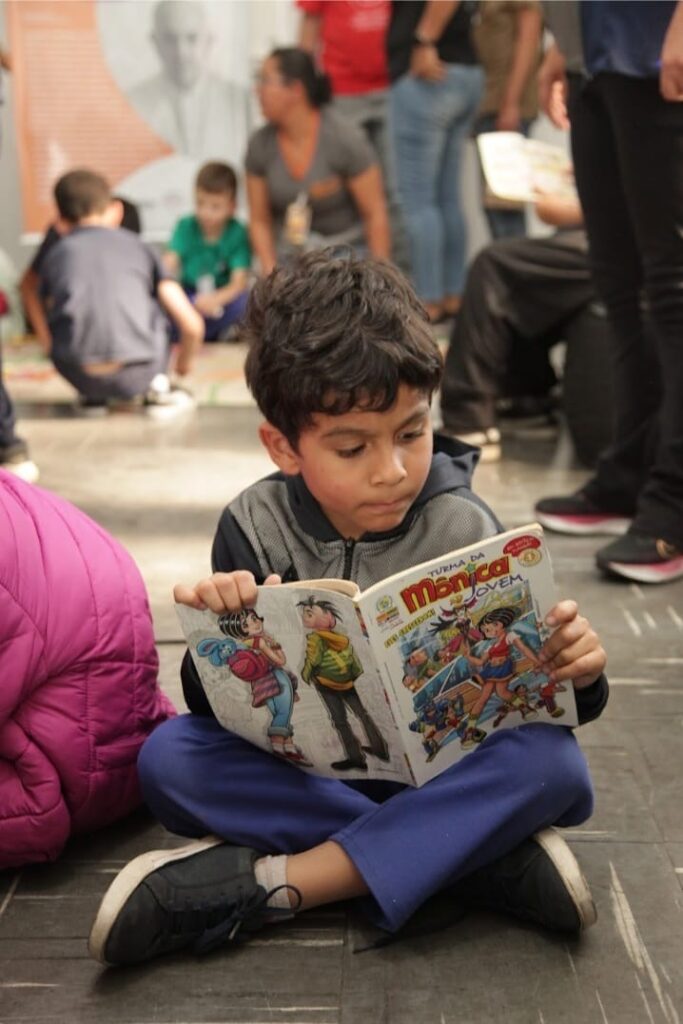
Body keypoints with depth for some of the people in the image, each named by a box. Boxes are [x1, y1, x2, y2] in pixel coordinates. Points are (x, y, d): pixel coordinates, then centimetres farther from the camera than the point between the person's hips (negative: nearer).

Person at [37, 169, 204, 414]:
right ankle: (156, 386, 17)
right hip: (138, 375, -1)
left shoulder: (55, 256, 18)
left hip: (77, 375, 1)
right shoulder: (135, 246, 17)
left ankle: (93, 394, 21)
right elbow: (193, 325, 12)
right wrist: (184, 363, 34)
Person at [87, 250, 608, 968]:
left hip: (441, 769, -1)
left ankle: (269, 886, -27)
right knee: (167, 757, -24)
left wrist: (573, 674, -28)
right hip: (302, 773, 2)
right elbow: (216, 710, -8)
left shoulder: (464, 530, -11)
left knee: (552, 759, -29)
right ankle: (483, 852, -23)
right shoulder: (255, 527, -9)